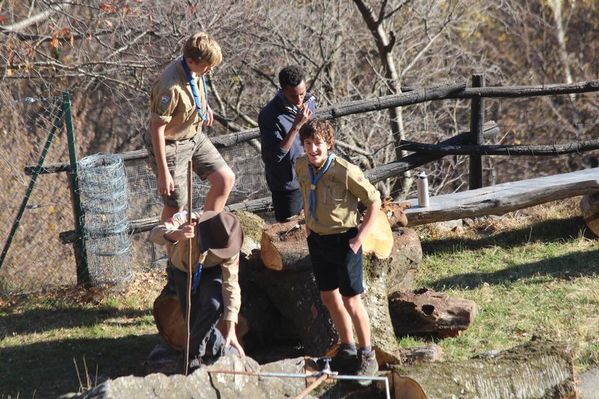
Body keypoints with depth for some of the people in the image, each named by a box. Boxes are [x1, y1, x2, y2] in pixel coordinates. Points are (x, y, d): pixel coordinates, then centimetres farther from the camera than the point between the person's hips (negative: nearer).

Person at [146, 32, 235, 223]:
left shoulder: (196, 69, -10)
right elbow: (157, 129, -29)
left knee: (226, 179, 5)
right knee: (176, 206, 3)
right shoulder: (171, 87, -34)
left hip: (195, 137, 8)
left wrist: (205, 106, 36)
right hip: (171, 145, -8)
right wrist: (163, 173, -26)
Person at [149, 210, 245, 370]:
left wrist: (231, 331, -35)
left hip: (210, 272, -1)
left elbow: (231, 285, -30)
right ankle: (226, 352, 15)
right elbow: (155, 234, -56)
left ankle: (194, 352, -12)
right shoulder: (184, 220, -39)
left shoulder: (229, 249, -34)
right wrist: (176, 235, -80)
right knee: (195, 320, -10)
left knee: (215, 304, -30)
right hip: (183, 271, 1)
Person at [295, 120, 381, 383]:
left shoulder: (345, 171, -23)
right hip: (317, 240, 6)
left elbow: (374, 201, -14)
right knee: (329, 297, 15)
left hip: (343, 240, -6)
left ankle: (367, 357, 13)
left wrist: (360, 238, -14)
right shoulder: (301, 167, -3)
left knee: (351, 301, -1)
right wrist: (308, 225, 13)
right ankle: (347, 350, 31)